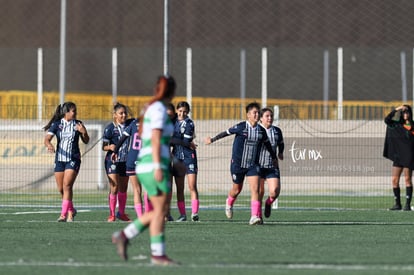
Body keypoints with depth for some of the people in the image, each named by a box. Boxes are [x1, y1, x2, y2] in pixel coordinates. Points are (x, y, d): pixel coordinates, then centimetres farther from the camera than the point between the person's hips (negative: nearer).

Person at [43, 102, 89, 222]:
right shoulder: (56, 124, -1)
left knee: (67, 185, -15)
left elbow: (86, 141, 8)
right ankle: (71, 211, 27)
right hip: (60, 159, 2)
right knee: (61, 188, 6)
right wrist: (49, 145, -32)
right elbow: (47, 139, -9)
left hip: (73, 159, -2)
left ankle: (64, 214, -16)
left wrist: (83, 132, -12)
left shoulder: (78, 124, 2)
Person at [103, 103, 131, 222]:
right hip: (112, 160, -5)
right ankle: (112, 214, -5)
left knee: (123, 188, 11)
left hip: (125, 161, 5)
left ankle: (121, 212, 24)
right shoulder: (110, 128, -8)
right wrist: (110, 147, -26)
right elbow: (104, 146, -7)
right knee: (114, 188, -11)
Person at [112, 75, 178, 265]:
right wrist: (158, 167, -22)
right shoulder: (159, 109, -10)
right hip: (154, 165, -9)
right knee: (160, 210, -7)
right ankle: (157, 255, -6)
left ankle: (124, 236, 7)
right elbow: (155, 139, -18)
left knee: (158, 211, 9)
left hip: (146, 165, 9)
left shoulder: (152, 108, 18)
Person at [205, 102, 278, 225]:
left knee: (255, 189, -13)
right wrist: (213, 139, 7)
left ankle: (254, 216, -17)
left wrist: (274, 158, 29)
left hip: (253, 165, 3)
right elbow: (226, 133, 0)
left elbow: (267, 144, 18)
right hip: (238, 163, -3)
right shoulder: (240, 127, -11)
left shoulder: (261, 131, 2)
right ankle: (229, 203, 45)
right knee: (237, 189, 11)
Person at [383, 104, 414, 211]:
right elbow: (387, 120, -1)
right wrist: (396, 110, -6)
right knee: (394, 180, 2)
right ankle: (397, 204, 10)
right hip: (398, 155, 4)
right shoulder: (397, 125, 12)